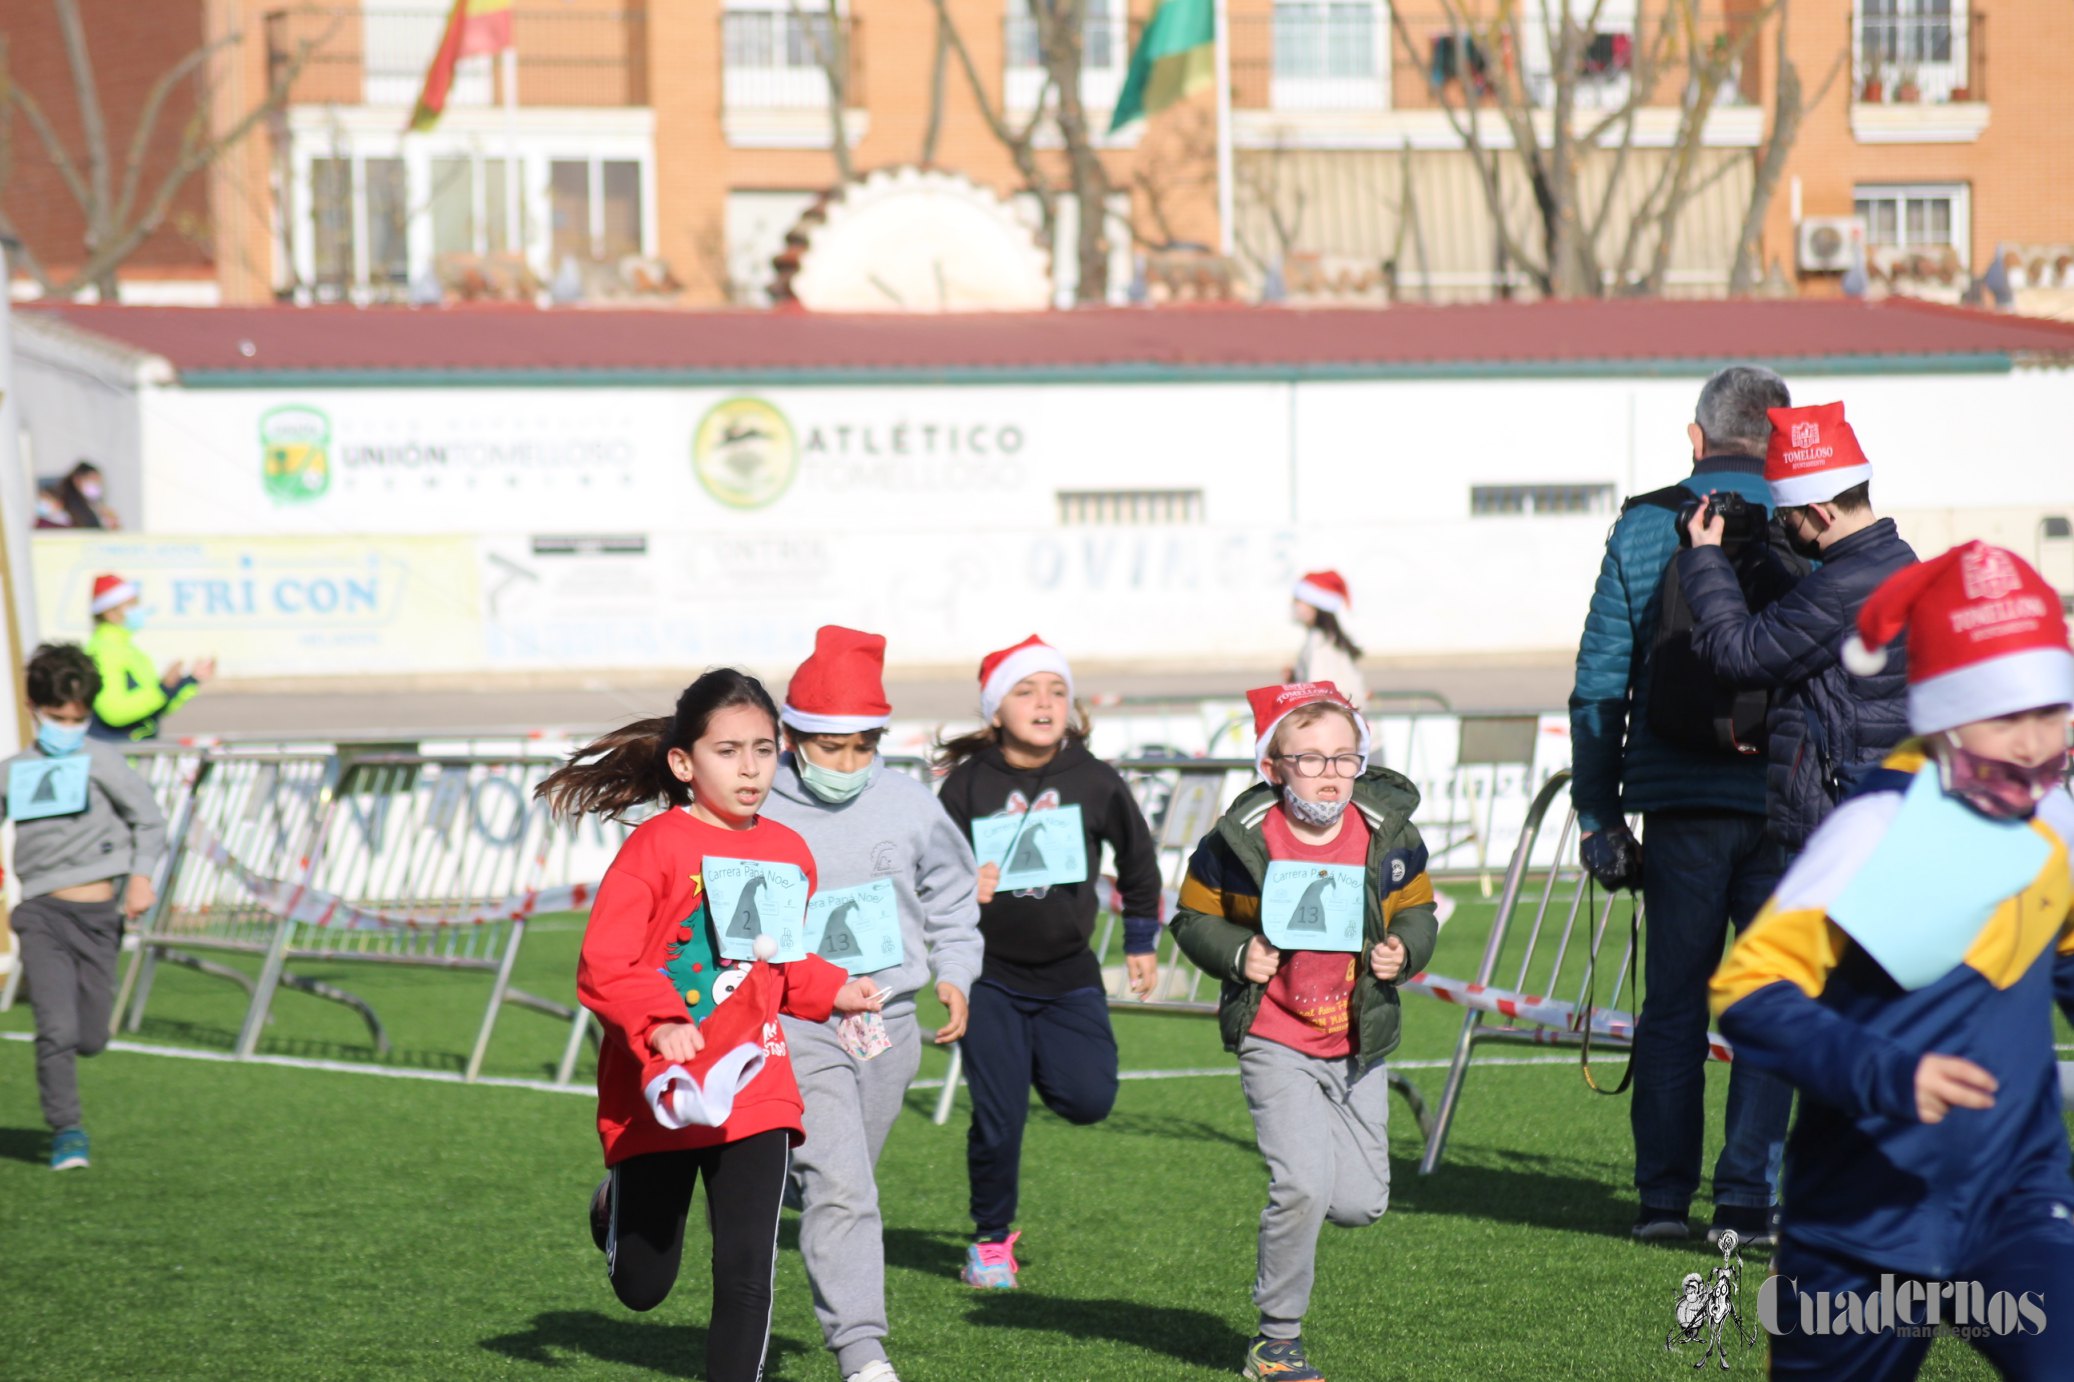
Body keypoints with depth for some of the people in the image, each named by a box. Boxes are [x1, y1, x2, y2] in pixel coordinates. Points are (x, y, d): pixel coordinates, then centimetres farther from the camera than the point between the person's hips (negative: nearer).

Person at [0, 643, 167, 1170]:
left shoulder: (101, 762, 2)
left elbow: (149, 819, 5)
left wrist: (141, 876, -8)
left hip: (98, 916, 0)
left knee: (91, 1038, 2)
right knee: (57, 1027, -16)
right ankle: (66, 1131, -6)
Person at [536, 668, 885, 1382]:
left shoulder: (789, 854, 8)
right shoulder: (655, 846, -10)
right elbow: (602, 967, -16)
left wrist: (834, 990, 6)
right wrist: (656, 1024, -31)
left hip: (754, 1089, 3)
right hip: (660, 1098, -3)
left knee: (748, 1275, -10)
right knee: (642, 1288, 13)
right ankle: (618, 1209, 48)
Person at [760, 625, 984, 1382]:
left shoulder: (909, 805, 3)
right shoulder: (757, 817, -7)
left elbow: (952, 900, 17)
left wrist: (954, 976, 4)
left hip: (889, 1026, 4)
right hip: (797, 1028, -4)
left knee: (845, 1185, 17)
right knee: (838, 1185, -16)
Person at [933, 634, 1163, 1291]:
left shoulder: (1092, 781, -4)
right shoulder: (968, 783, -8)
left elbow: (1136, 854, 12)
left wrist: (1142, 938, 18)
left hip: (1068, 972, 2)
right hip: (990, 976, -2)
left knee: (1089, 1100, -12)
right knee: (997, 1117, -4)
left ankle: (1032, 1060, 23)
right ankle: (991, 1240, 18)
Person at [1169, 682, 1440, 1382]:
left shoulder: (1388, 836, -2)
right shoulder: (1240, 841, -11)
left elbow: (1417, 910, 11)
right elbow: (1193, 916, 1)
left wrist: (1405, 950, -10)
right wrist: (1236, 954, -17)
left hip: (1359, 1045, 4)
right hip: (1276, 1042, -4)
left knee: (1361, 1204, 4)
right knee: (1303, 1188, -18)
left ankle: (1293, 1210, 40)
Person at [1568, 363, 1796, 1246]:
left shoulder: (1642, 529, 2)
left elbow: (1599, 682, 3)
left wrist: (1597, 813, 9)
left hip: (1678, 800, 1)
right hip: (1785, 801, -1)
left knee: (1671, 1002, 11)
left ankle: (1663, 1196, 10)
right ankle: (1746, 1199, 0)